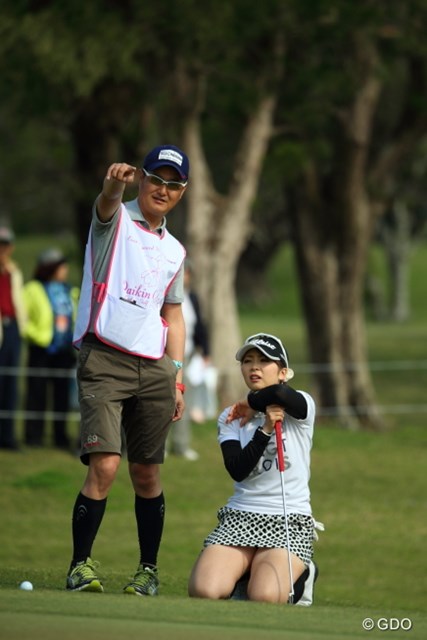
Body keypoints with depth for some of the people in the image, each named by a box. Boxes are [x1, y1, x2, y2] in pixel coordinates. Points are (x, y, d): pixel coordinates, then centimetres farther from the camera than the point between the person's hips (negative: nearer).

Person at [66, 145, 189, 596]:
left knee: (146, 473, 6)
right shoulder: (115, 220, 2)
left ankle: (148, 570, 15)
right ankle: (80, 566, -8)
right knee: (105, 465, -16)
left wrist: (176, 377, 11)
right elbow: (107, 202, -23)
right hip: (104, 359, -5)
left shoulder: (174, 251, 19)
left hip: (154, 368, 5)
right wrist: (117, 183, -47)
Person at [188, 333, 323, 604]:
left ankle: (299, 574, 8)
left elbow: (280, 393, -27)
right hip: (239, 517, 3)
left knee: (264, 597, -29)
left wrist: (252, 406, -7)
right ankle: (246, 572, 12)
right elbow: (237, 470, -7)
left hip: (290, 520, -3)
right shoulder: (230, 418, 9)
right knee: (203, 591, -24)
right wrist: (265, 429, -17)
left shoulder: (302, 406, -1)